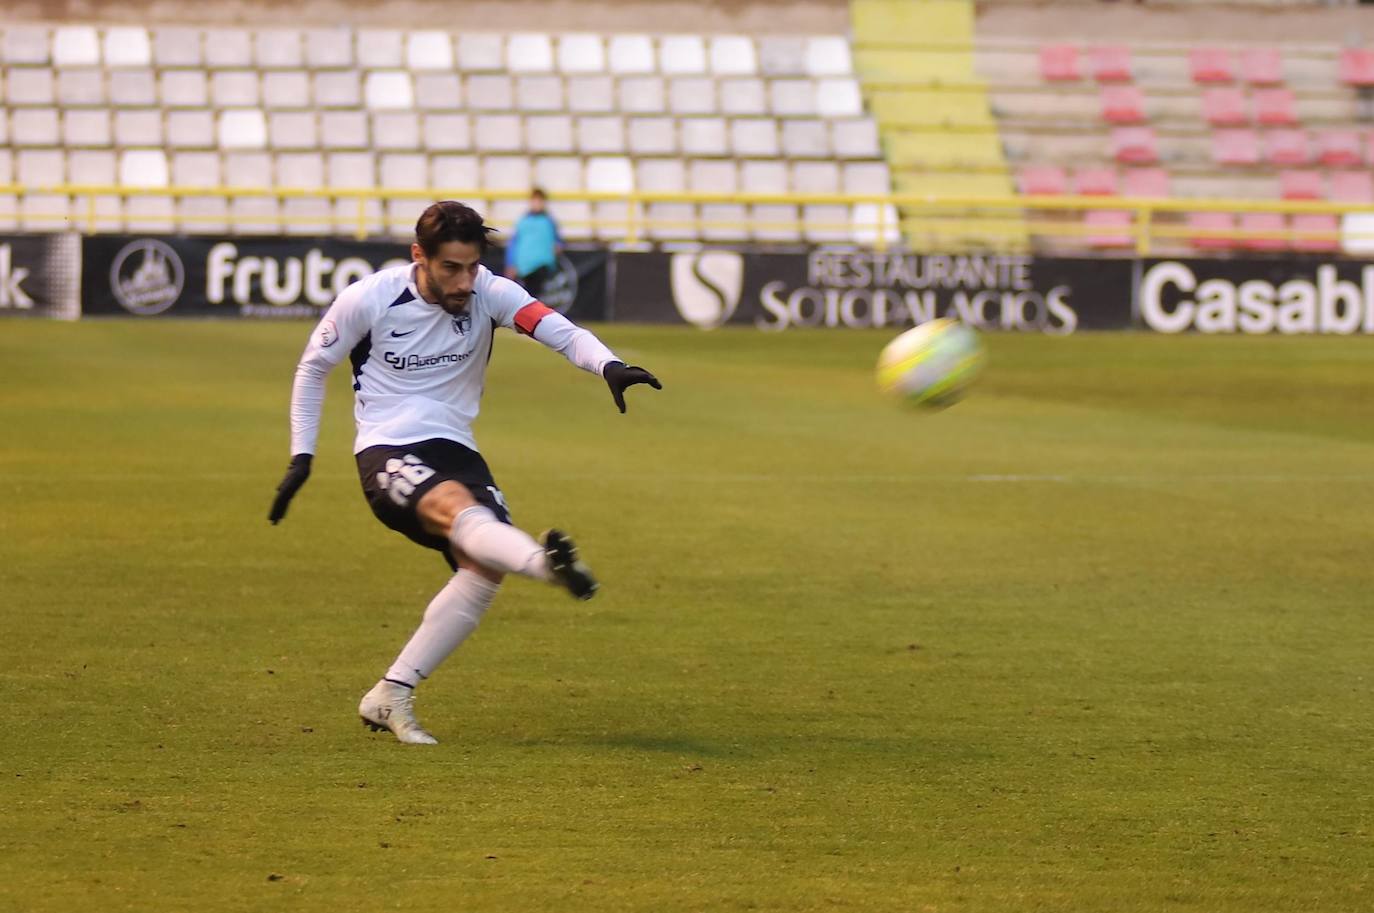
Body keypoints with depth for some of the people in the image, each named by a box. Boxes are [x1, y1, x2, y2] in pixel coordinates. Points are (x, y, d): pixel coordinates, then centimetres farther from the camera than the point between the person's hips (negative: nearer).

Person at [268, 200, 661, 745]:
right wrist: (301, 457, 4)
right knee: (457, 507, -34)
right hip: (387, 451, -4)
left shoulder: (488, 293, -5)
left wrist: (608, 366, -40)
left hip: (454, 447, 4)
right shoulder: (368, 299, -9)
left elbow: (558, 330, -20)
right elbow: (313, 368, 7)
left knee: (484, 566, -18)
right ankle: (546, 562, -67)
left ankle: (391, 697, -8)